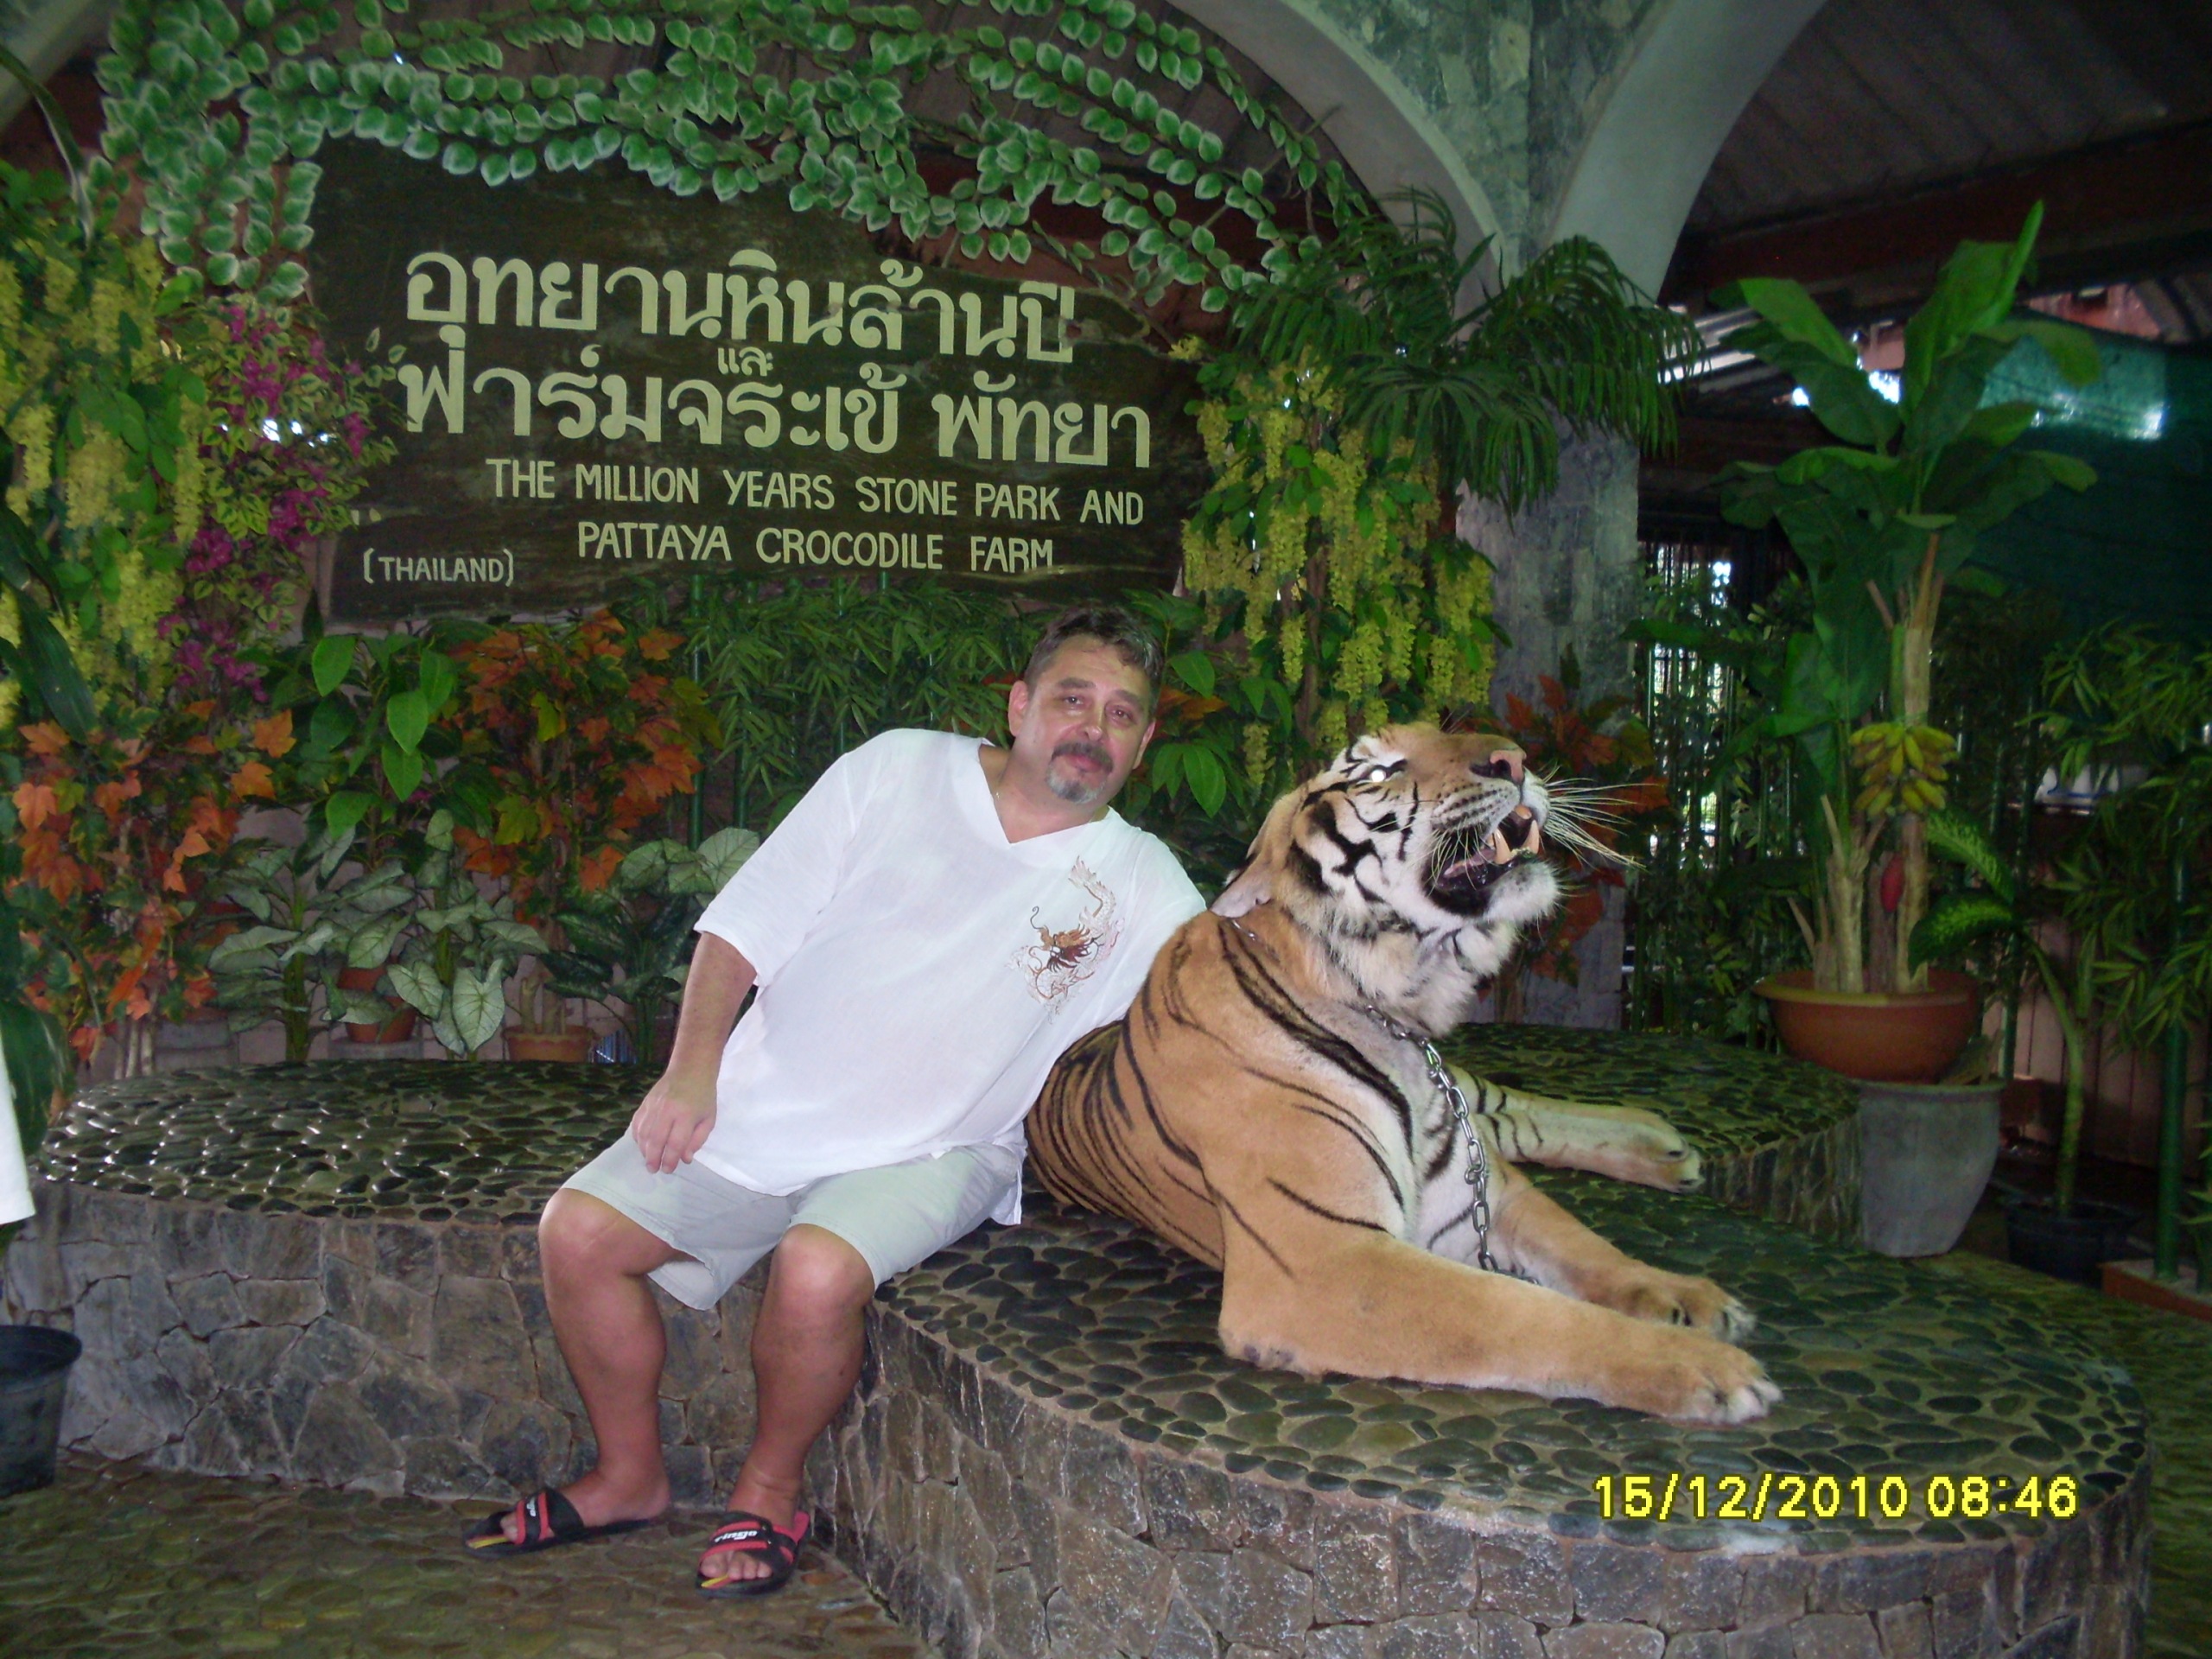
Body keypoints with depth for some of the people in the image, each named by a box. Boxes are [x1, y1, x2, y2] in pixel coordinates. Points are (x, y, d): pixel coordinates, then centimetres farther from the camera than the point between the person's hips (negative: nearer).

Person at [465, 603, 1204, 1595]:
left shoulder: (1148, 892, 0)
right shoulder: (896, 773, 0)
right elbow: (743, 928, 1)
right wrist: (692, 1070, -8)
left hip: (935, 1151, -2)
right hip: (758, 1108, 3)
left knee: (818, 1270, -30)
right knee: (579, 1231, -7)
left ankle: (768, 1494, 1)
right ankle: (630, 1478, 16)